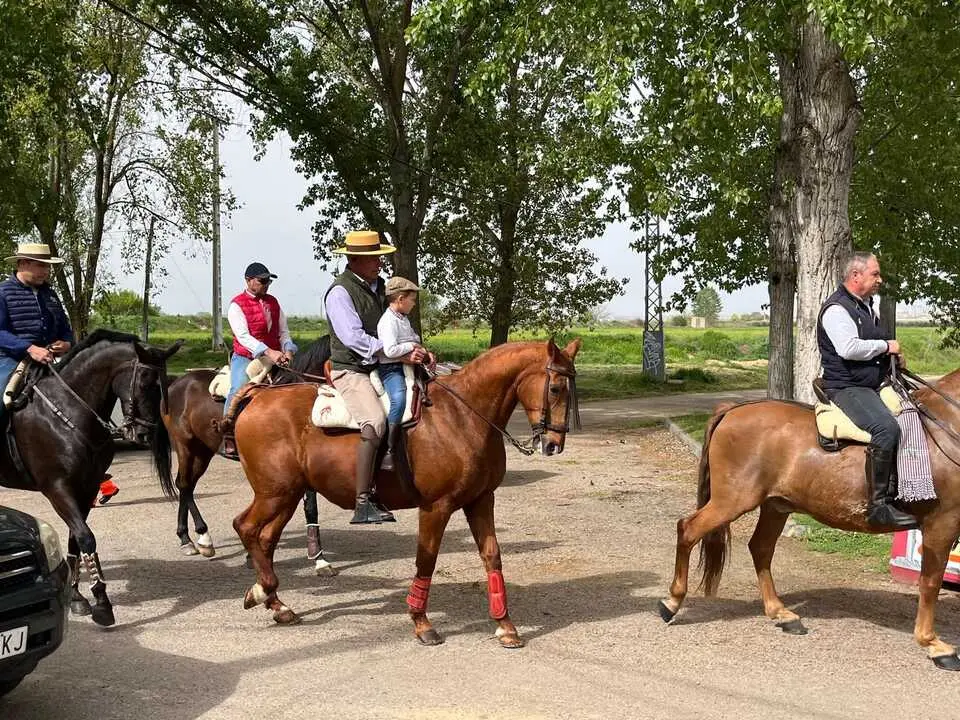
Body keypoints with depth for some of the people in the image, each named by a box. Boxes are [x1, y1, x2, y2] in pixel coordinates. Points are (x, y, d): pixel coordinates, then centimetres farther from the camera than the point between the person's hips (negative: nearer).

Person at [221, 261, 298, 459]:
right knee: (239, 389, -28)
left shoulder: (273, 302, 15)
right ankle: (228, 438, -21)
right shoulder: (237, 305, -4)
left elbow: (283, 331, 15)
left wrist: (287, 350, -7)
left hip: (274, 358, 6)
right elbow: (243, 336, -17)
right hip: (245, 358, -6)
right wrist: (268, 352, -30)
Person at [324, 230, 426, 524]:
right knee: (375, 421, -29)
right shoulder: (340, 292, -10)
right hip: (350, 370, -9)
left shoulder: (379, 286, 15)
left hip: (380, 368, 9)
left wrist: (415, 351, 5)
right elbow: (354, 337, -20)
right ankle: (363, 503, -31)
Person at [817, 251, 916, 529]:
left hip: (874, 385, 11)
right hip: (847, 388, -11)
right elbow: (848, 348, -27)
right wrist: (885, 346, -14)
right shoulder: (836, 309, -12)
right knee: (886, 428, -32)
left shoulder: (866, 306, 20)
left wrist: (893, 354, 12)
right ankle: (879, 505, -30)